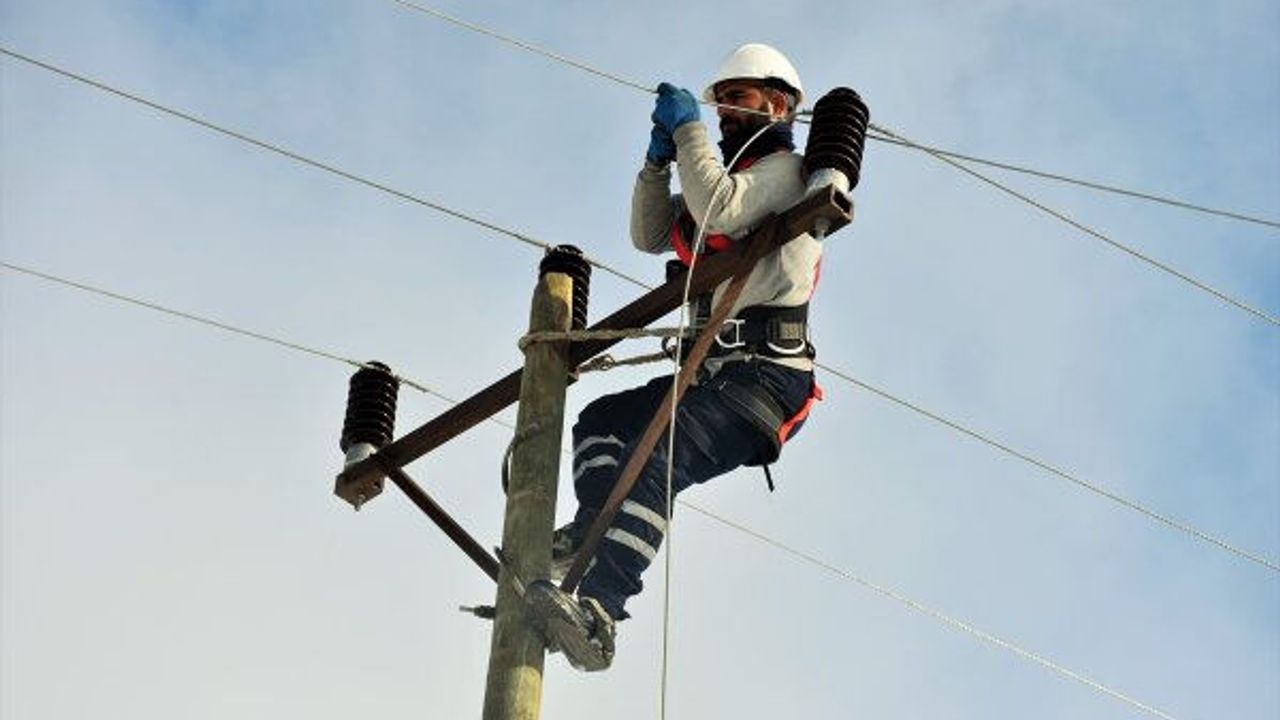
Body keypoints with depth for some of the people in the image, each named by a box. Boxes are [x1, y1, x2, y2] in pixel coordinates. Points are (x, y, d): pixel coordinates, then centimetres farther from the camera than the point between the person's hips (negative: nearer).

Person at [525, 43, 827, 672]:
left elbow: (719, 210, -19)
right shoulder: (732, 179, 29)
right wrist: (660, 157, 10)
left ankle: (596, 611, -43)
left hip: (766, 371, -10)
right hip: (719, 368, 10)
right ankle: (593, 530, -15)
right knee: (600, 421, 8)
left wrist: (689, 127, -9)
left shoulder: (786, 169, 1)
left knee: (658, 458, -29)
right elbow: (650, 236, 24)